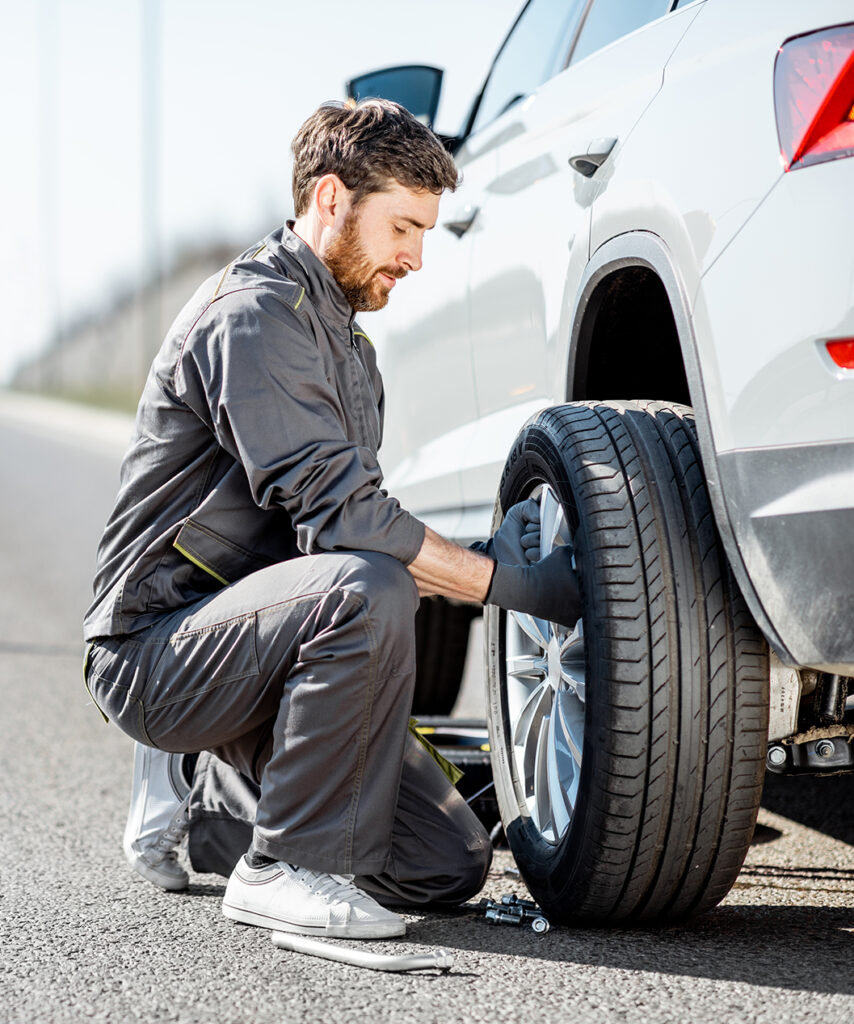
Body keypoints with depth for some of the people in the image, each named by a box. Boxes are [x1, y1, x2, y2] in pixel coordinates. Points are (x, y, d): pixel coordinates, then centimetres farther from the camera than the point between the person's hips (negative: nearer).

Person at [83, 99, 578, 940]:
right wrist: (508, 585, -21)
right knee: (364, 592, -37)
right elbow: (337, 512, -25)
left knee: (450, 866, 1)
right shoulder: (254, 312, -16)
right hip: (157, 652, -9)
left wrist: (483, 562, 1)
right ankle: (283, 869, -21)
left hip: (241, 636, 9)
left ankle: (198, 799, 17)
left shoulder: (344, 340, 18)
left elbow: (344, 519, 17)